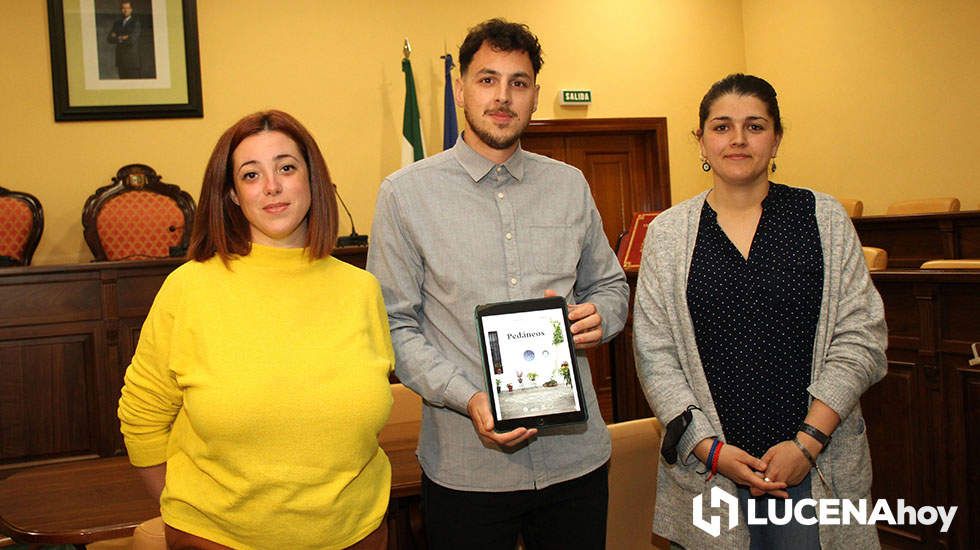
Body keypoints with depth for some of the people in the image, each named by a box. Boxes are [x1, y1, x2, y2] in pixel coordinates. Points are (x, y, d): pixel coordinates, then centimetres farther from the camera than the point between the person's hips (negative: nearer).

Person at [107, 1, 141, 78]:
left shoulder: (136, 22, -2)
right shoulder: (117, 23, 15)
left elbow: (132, 40, -13)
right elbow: (110, 39, 6)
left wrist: (118, 38, 0)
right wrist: (121, 38, -9)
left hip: (132, 60, -5)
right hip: (121, 60, 5)